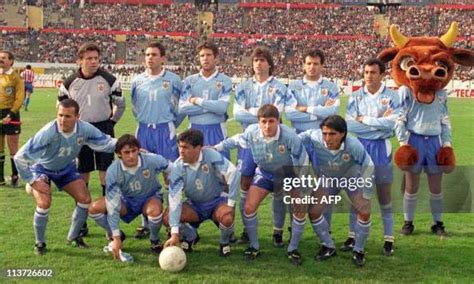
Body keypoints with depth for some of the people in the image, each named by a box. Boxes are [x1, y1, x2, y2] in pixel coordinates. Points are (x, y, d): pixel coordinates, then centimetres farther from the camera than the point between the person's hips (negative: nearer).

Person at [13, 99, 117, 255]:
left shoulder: (84, 129, -27)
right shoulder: (48, 133, -40)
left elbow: (106, 142, -13)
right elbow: (20, 157, -35)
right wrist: (31, 181, -27)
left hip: (66, 168, 4)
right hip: (42, 168, -4)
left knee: (85, 199, -5)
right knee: (44, 203, -24)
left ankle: (73, 236, 19)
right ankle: (39, 243, 1)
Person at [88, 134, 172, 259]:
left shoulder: (153, 160, -28)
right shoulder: (113, 171, -25)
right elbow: (113, 205, -24)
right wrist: (116, 238, -25)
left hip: (150, 197, -2)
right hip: (126, 200, 2)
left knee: (154, 210, -38)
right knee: (94, 208, -20)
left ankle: (154, 241, -5)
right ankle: (114, 235, 8)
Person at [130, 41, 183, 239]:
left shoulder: (173, 80, -2)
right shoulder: (137, 81, 7)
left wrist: (172, 124, 9)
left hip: (165, 130, -3)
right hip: (143, 131, 3)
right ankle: (146, 222, 16)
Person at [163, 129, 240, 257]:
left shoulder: (211, 155, -24)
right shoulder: (177, 167, -18)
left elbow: (233, 173, -30)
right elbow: (174, 199, -23)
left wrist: (230, 204, -28)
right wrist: (175, 234, -30)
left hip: (217, 201, -2)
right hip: (194, 205, 3)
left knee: (226, 218, -35)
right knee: (167, 217, -21)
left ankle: (225, 242, 2)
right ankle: (191, 236, 12)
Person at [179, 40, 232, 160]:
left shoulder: (224, 80, 1)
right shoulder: (189, 81, 7)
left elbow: (222, 107, -13)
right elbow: (182, 108, -6)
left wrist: (197, 101, -7)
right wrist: (210, 106, -9)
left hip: (216, 130, -2)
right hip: (195, 130, 2)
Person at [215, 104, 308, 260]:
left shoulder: (289, 136, -35)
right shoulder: (251, 132, -25)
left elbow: (302, 160, -20)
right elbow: (238, 140, 0)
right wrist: (216, 147, 4)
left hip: (288, 174, -2)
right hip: (265, 173, 2)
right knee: (249, 207, -10)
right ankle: (254, 247, 11)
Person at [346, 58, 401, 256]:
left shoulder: (392, 96, -5)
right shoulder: (355, 96, 2)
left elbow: (393, 122, -21)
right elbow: (350, 124, -11)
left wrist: (364, 119, -14)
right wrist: (380, 123, -15)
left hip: (382, 148, -2)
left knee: (384, 195, 5)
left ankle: (389, 239, 14)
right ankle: (353, 236, 18)